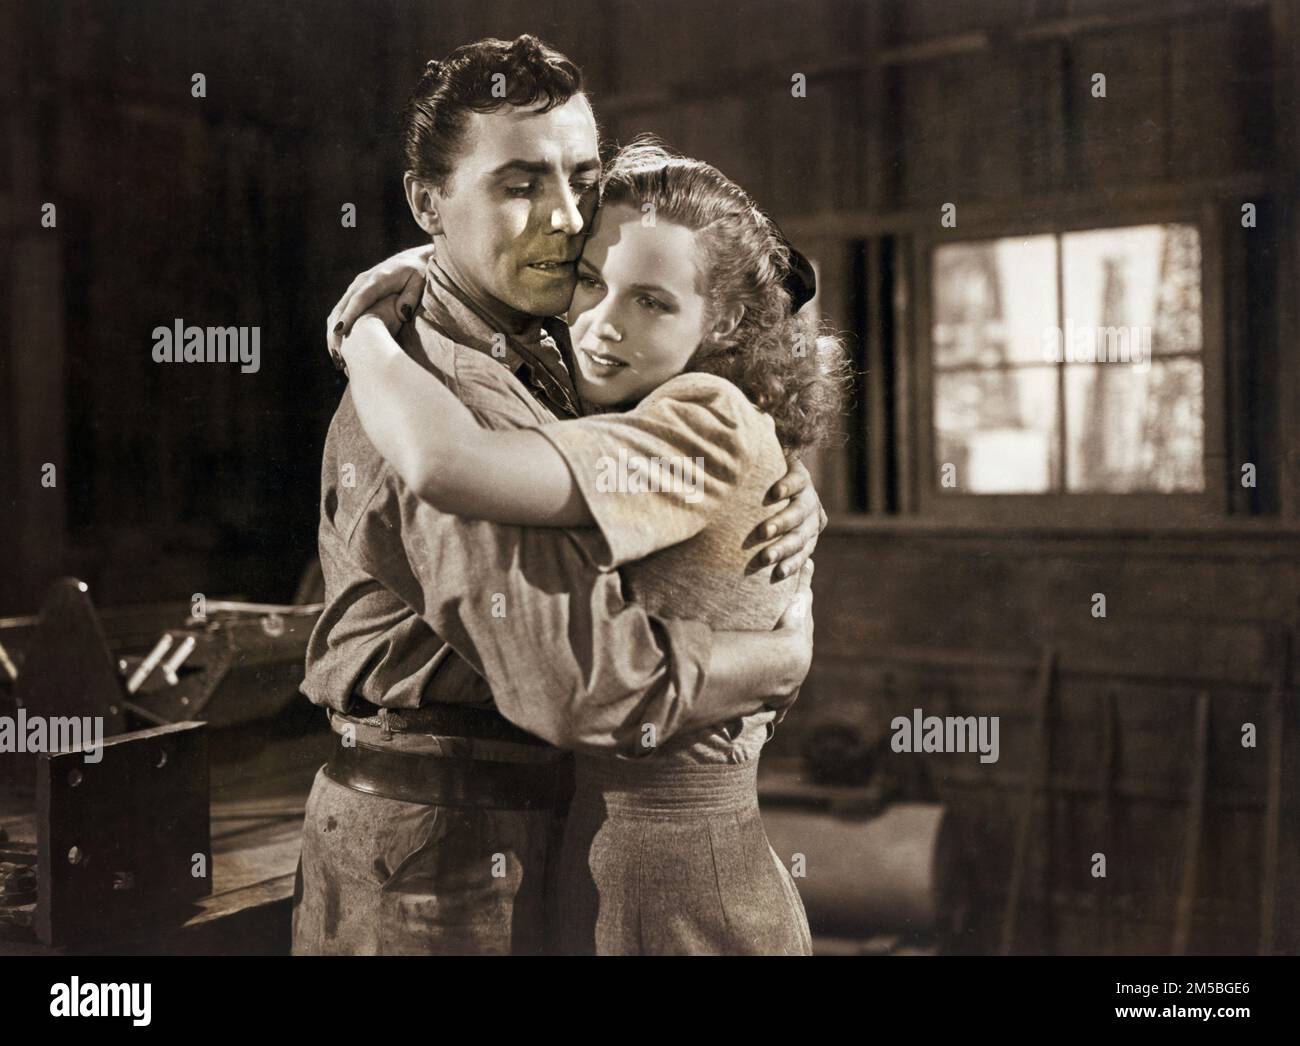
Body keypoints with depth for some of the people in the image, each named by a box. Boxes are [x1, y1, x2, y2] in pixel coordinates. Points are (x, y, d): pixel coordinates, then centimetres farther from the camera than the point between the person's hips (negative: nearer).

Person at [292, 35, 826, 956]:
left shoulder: (549, 360, 7)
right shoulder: (455, 408, -25)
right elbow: (591, 681, -31)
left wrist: (793, 499, -8)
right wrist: (792, 655, -15)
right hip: (435, 858, -9)